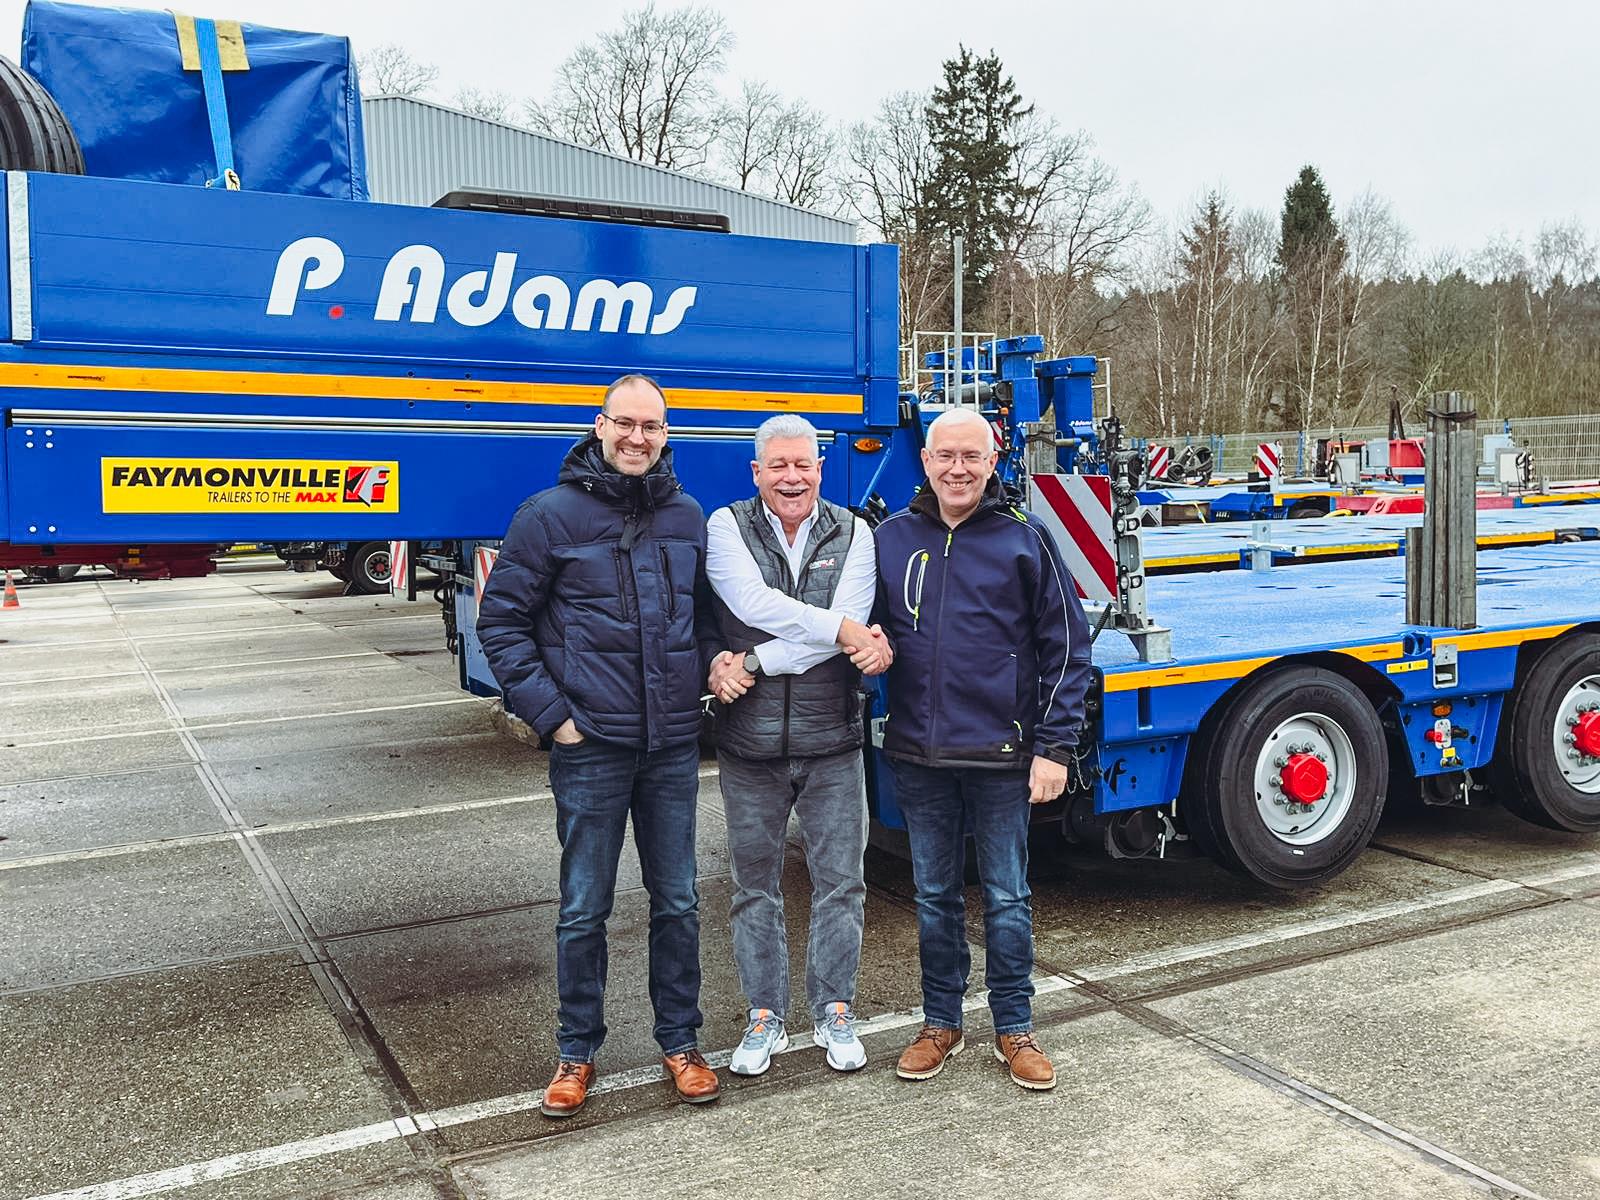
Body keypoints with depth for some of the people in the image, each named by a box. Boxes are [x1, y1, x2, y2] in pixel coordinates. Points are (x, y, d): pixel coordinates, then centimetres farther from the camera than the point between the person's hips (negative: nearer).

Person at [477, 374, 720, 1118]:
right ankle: (577, 1052, 24)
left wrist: (711, 672, 4)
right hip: (590, 747, -3)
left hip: (673, 747, 4)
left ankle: (679, 1042, 28)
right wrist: (550, 714, -8)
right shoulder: (551, 516, -6)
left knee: (677, 902, 12)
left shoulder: (688, 518, 6)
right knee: (584, 909, 7)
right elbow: (502, 623, -3)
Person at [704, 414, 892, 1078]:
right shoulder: (727, 527, -1)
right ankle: (764, 1018, 26)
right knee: (756, 887, 11)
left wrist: (748, 662, -19)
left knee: (839, 884, 8)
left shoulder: (853, 534, 0)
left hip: (832, 746, 1)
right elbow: (752, 602, -20)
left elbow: (846, 632, -14)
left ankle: (833, 1011, 27)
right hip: (750, 747, 0)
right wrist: (842, 631, -22)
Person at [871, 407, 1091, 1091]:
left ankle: (1013, 1029, 24)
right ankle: (940, 1023, 30)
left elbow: (1066, 647, -2)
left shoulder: (1024, 540, -3)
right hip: (918, 755, 3)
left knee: (1007, 899, 8)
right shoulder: (892, 538, 4)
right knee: (934, 896, 14)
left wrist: (1054, 746, -7)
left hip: (1002, 755, -2)